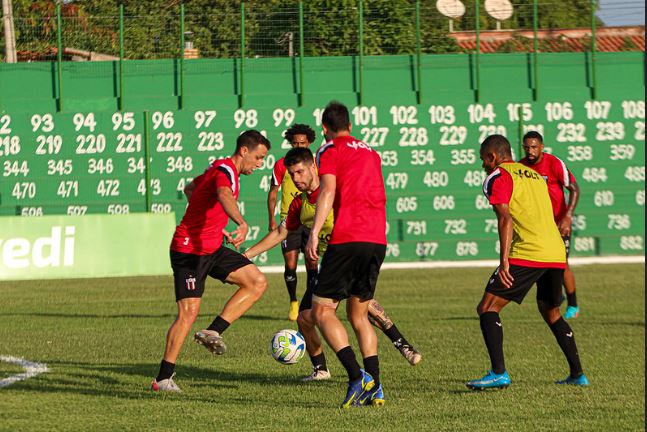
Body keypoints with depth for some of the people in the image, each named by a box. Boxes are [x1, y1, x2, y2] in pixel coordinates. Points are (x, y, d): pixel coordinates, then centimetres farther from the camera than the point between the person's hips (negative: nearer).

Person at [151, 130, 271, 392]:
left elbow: (190, 189, 31)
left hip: (211, 248, 10)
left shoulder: (219, 167, 14)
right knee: (189, 312, -12)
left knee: (257, 282, -1)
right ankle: (163, 379, -5)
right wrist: (242, 223, -59)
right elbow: (224, 195, -41)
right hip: (189, 250, -10)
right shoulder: (226, 170, -16)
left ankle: (212, 332, -1)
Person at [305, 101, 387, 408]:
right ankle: (374, 388, 6)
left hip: (347, 239, -6)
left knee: (322, 311, 0)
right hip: (378, 240, 6)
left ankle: (357, 376, -18)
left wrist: (314, 233, -23)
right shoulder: (372, 154, 22)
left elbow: (328, 191, -14)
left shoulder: (330, 150, 2)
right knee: (358, 315, 16)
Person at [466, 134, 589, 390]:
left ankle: (499, 373, -17)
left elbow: (506, 219, -12)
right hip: (556, 253, 8)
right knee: (551, 313, 25)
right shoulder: (534, 176, 26)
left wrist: (504, 260, -19)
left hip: (527, 254, -8)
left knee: (487, 309, -3)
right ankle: (577, 374, 22)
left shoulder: (497, 177, 1)